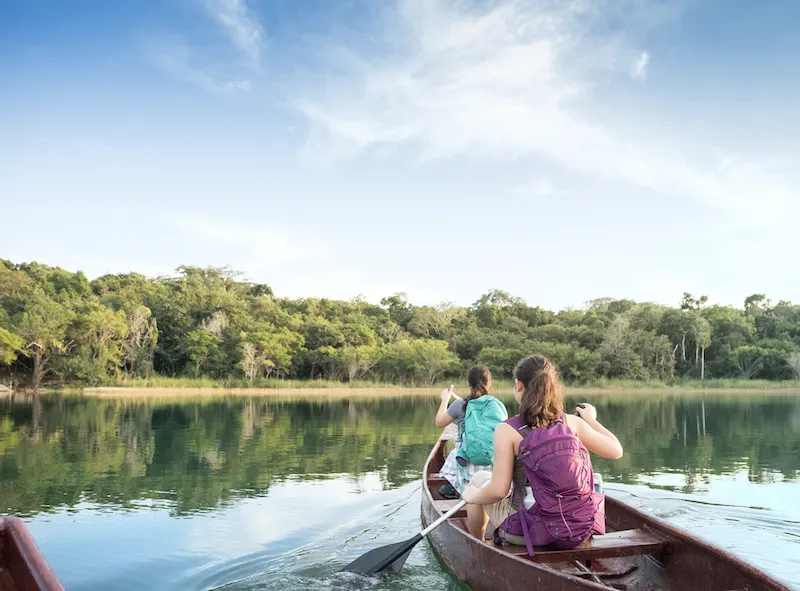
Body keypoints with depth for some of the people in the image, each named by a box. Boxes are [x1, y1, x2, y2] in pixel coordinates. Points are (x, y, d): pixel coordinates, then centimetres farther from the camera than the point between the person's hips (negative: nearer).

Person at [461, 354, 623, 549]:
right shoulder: (572, 422, -4)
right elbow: (616, 451, 4)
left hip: (533, 532, -4)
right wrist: (591, 420, 20)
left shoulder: (507, 431, -14)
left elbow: (498, 491, -15)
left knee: (480, 480, 21)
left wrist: (471, 496, 5)